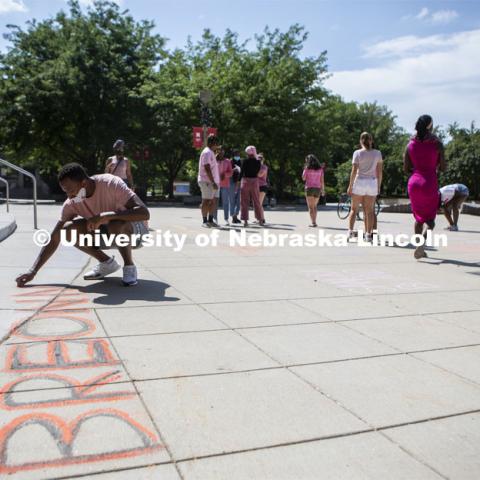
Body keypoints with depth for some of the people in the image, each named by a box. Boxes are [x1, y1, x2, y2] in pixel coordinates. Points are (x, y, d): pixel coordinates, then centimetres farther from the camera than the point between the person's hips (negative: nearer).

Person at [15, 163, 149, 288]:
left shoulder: (111, 184, -28)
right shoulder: (72, 203, -13)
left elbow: (144, 213, -38)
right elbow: (54, 239, -10)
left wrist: (105, 215, -45)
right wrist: (33, 271, -18)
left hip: (133, 230, -5)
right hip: (107, 234, 5)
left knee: (117, 226, -39)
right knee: (68, 229, -18)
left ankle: (129, 266, -12)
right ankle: (107, 263, 1)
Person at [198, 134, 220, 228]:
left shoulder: (211, 152, 19)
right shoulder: (207, 152, -12)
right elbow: (207, 168, -19)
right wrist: (213, 182, -22)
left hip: (214, 182, 9)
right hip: (207, 181, -9)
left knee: (214, 201, 9)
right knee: (207, 201, -5)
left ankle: (210, 220, 15)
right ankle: (205, 221, 0)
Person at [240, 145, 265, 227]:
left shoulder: (245, 161, -8)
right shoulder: (258, 162, 0)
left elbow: (242, 172, -7)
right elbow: (258, 172, 7)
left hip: (245, 181, -3)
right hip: (254, 181, 3)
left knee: (244, 202, 4)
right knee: (256, 201, 11)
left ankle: (245, 220, 0)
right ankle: (260, 220, 13)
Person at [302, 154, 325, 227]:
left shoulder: (307, 168, -4)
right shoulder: (320, 169, 5)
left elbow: (303, 178, 2)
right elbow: (322, 180, 3)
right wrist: (323, 190, 9)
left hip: (309, 188, -3)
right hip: (317, 188, 4)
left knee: (310, 207, -1)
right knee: (314, 206, 18)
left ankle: (313, 222, -13)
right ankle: (314, 221, 19)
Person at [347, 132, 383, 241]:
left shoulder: (357, 153, -2)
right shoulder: (377, 153, 4)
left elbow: (354, 171, -7)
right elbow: (379, 172, 4)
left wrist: (350, 186, -2)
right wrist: (379, 186, 12)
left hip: (359, 182, -1)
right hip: (372, 183, 2)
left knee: (354, 209, 8)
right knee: (369, 211, 6)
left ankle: (350, 231, -1)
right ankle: (368, 234, 4)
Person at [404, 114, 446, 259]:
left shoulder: (410, 144, 2)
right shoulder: (437, 144, -6)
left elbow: (406, 169, 3)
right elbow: (442, 168, -1)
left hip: (414, 182, 3)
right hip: (430, 183, -3)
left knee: (419, 217, 17)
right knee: (430, 219, 4)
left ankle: (420, 249, 19)